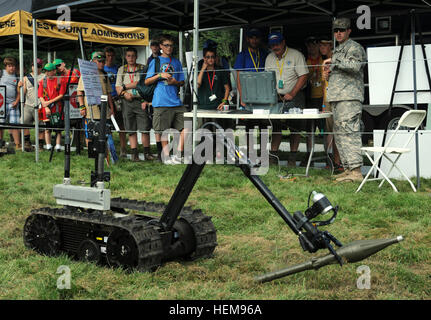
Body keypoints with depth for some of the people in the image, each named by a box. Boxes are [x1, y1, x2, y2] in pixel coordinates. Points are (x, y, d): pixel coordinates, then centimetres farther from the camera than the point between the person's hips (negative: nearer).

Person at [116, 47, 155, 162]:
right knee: (131, 130, 2)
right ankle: (134, 153, 6)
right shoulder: (121, 69, 15)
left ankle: (147, 152, 1)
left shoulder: (142, 68, 8)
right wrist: (124, 93, -11)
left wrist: (125, 86, -3)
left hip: (140, 100, -2)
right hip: (127, 101, 2)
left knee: (145, 128, -6)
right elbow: (117, 87, 9)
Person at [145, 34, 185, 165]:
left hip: (176, 101, 4)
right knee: (162, 130, -3)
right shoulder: (155, 61, 8)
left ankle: (178, 155, 1)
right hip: (161, 101, -3)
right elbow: (147, 82, 5)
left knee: (186, 125, -5)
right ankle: (165, 155, 7)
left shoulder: (176, 62, 17)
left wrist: (175, 82, -4)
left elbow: (182, 82, 18)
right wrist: (160, 75, -10)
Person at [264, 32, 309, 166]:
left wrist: (292, 94, -16)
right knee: (276, 126, 0)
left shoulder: (296, 55, -5)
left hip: (294, 97, -4)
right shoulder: (269, 58, 10)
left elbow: (303, 76, -9)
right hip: (276, 97, 4)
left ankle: (292, 159, 0)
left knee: (294, 127, -3)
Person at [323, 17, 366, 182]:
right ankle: (348, 168, 13)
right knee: (340, 133, 9)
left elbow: (355, 66, -20)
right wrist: (329, 73, 14)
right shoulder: (337, 50, 25)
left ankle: (356, 170, -17)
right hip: (336, 98, 10)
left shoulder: (354, 47, -3)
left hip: (349, 98, -10)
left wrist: (335, 61, -15)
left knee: (349, 132, -15)